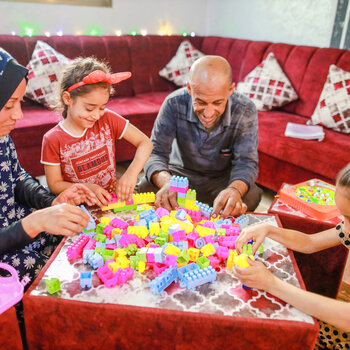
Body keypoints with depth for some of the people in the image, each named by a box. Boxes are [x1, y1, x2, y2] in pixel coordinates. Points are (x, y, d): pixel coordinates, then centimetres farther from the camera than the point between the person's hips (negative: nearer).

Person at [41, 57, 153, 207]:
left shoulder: (108, 119, -6)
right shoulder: (53, 140, -11)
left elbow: (145, 143, -6)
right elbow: (54, 184, -5)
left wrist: (132, 172, -22)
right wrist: (87, 188, -21)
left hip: (111, 200, -1)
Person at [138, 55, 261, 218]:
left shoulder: (245, 111, -20)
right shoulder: (174, 103, -22)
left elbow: (246, 161, -22)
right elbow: (156, 152, -22)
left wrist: (235, 189, -47)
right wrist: (166, 182, -46)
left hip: (224, 178, 0)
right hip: (181, 173, 1)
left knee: (250, 196, -30)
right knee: (145, 188, -26)